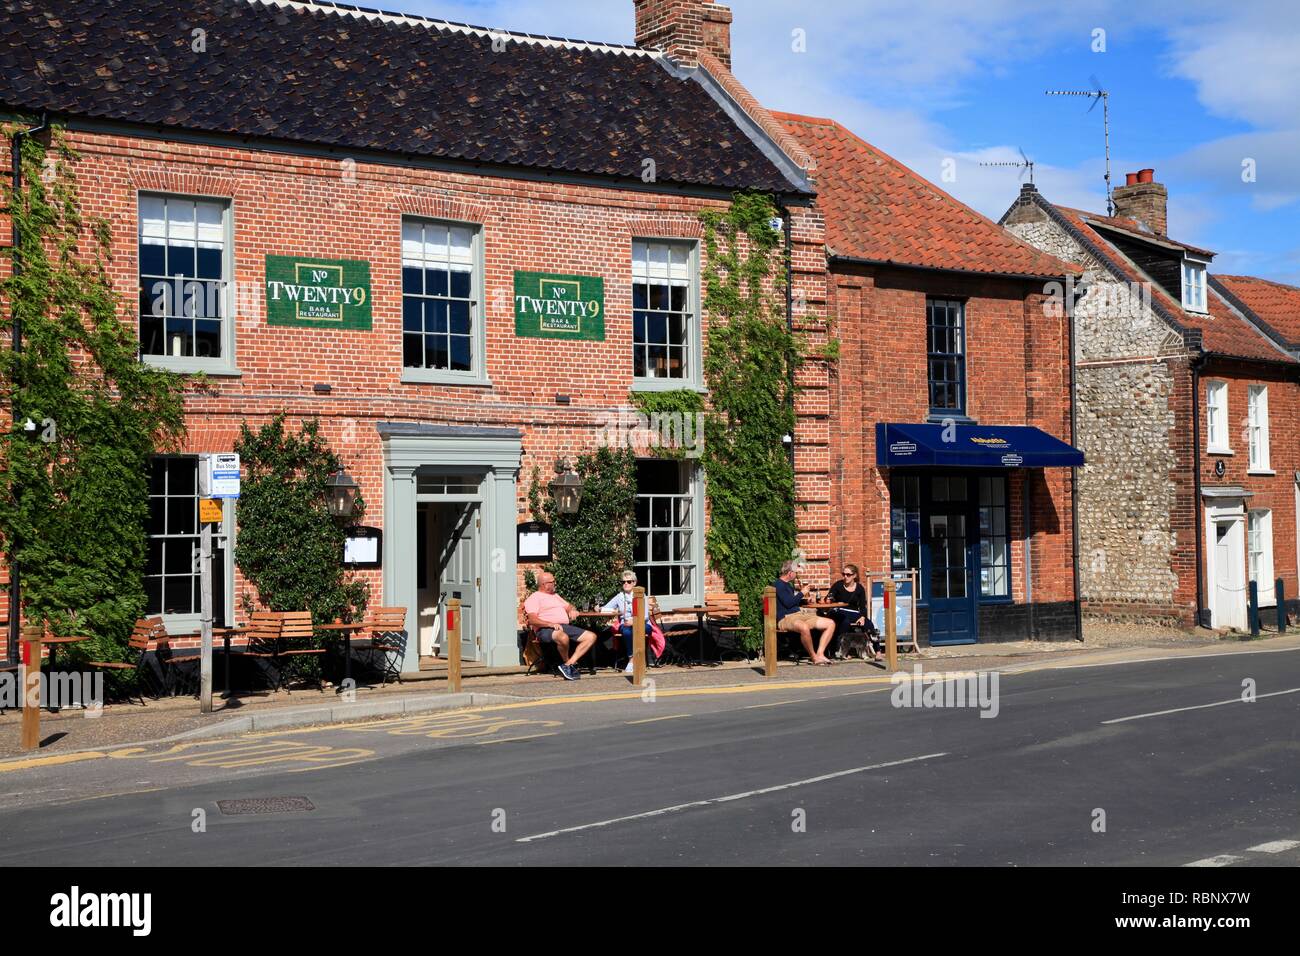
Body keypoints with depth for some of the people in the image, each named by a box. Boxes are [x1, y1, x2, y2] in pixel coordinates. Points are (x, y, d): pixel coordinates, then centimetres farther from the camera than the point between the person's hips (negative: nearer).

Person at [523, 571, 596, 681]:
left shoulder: (555, 596, 30)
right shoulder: (534, 598, 3)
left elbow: (568, 606, 36)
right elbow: (532, 620, -10)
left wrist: (572, 610, 9)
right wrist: (551, 624, -24)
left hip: (566, 626, 8)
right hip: (546, 629, -8)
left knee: (591, 637, -9)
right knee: (563, 637, -41)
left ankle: (569, 664, -16)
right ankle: (566, 662, -13)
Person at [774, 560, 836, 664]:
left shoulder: (788, 585, 24)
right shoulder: (779, 585, -6)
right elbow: (788, 603, -17)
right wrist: (802, 593, -4)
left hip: (800, 614, 10)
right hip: (786, 618, -10)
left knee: (831, 624, 0)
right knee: (804, 627, -44)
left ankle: (820, 654, -12)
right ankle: (814, 657, -23)